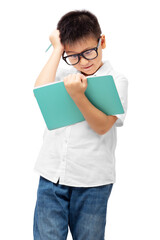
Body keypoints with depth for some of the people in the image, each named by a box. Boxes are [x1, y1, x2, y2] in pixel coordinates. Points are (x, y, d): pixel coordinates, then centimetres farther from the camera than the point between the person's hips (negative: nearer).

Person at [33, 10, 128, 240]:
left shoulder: (116, 80, -2)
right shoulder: (64, 74, 10)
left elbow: (102, 125, -13)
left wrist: (78, 95, -29)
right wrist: (57, 50, -5)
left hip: (92, 182, -2)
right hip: (52, 175, 3)